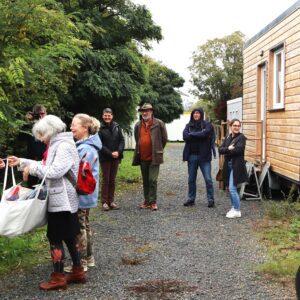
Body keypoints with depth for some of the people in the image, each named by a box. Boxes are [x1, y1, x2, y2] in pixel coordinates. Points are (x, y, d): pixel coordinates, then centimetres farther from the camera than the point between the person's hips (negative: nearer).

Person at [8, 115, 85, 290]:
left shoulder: (65, 146, -18)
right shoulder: (57, 145, 15)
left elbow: (54, 172, -26)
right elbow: (45, 166, 20)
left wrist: (32, 168, -16)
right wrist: (22, 162, 17)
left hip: (61, 200, -10)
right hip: (61, 199, 10)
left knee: (55, 238, -2)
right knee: (69, 236, 15)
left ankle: (59, 278, 6)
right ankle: (78, 272, 23)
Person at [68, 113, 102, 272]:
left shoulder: (87, 149, -22)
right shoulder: (83, 145, 9)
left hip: (82, 194, -10)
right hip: (85, 194, 10)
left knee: (79, 227, 0)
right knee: (84, 224, 18)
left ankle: (81, 263, 10)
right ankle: (89, 257, 30)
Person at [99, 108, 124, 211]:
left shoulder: (116, 127, 5)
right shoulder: (100, 128, -7)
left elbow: (122, 140, 5)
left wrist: (118, 151, -11)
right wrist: (110, 153, -15)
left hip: (115, 157, 4)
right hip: (105, 158, -4)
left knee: (112, 180, 8)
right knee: (105, 180, 0)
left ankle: (111, 201, 14)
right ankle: (104, 202, 6)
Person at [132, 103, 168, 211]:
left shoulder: (159, 124, -6)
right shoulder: (138, 125, 8)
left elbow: (164, 139, 1)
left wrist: (158, 149, 7)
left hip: (154, 157, -5)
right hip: (143, 158, 5)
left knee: (152, 180, -8)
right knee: (145, 181, 12)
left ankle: (153, 202, -1)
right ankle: (146, 201, 20)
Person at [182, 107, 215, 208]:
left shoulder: (207, 125, 0)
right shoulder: (188, 125, 8)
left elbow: (204, 134, -20)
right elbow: (185, 137, -8)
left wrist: (192, 134, -8)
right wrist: (198, 136, -13)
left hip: (204, 156, -3)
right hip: (192, 156, 3)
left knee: (208, 179, -4)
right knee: (191, 179, 10)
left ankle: (211, 199, 4)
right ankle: (191, 199, 19)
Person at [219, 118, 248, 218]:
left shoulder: (241, 137, -7)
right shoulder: (227, 137, 13)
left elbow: (238, 150, -21)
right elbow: (220, 149, 2)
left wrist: (226, 151, -8)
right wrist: (228, 148, -18)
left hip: (236, 166, -7)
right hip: (228, 165, 7)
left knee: (232, 188, -11)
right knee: (231, 188, 13)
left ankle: (237, 211, -2)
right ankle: (233, 208, 25)